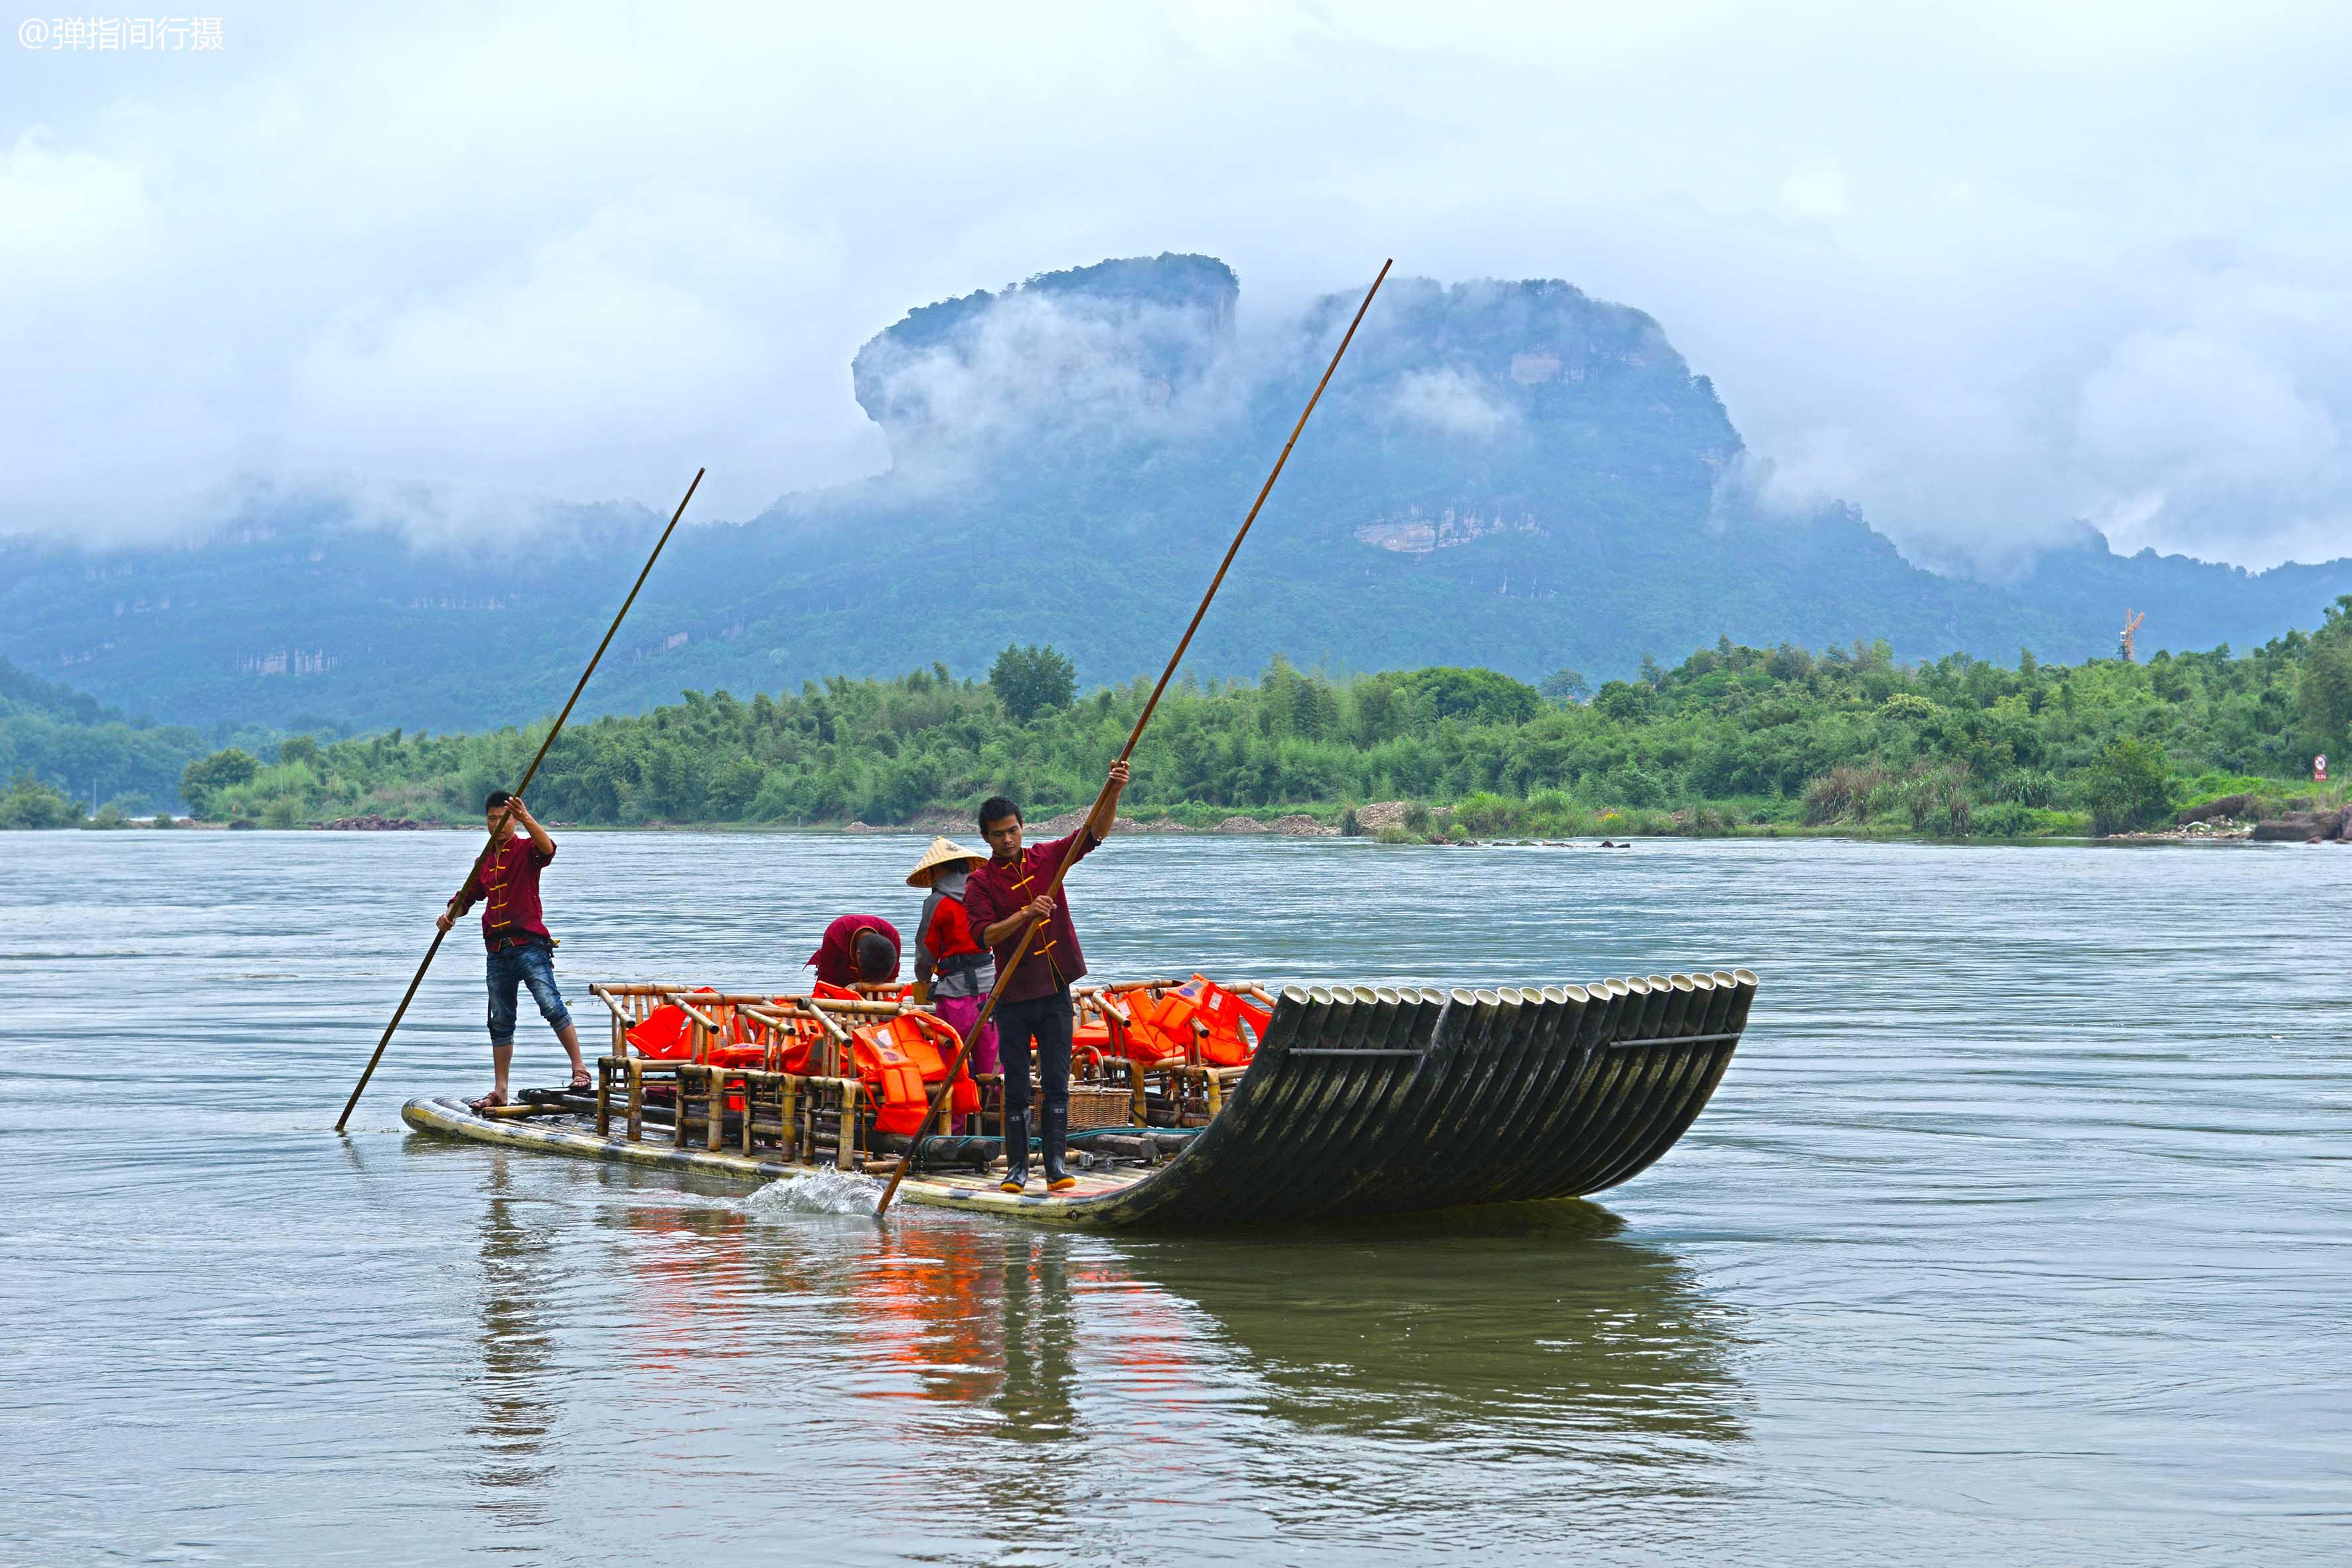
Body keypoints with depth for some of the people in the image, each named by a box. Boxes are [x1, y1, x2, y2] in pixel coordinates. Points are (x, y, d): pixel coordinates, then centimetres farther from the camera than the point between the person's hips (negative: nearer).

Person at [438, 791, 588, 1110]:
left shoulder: (525, 850, -2)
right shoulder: (485, 861, 17)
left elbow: (547, 848, -25)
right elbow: (468, 895, 22)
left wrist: (526, 819, -41)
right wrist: (451, 914, 0)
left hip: (529, 944, -6)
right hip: (497, 950, 6)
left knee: (550, 1004, -21)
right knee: (501, 1022, 9)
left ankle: (579, 1068, -17)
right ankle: (500, 1091, 13)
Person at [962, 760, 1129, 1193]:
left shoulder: (1047, 858, 7)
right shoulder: (980, 882, -1)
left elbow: (1095, 832, -1)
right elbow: (984, 935, -13)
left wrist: (1113, 792, -18)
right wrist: (1024, 915, -27)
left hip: (1055, 993, 2)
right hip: (1013, 997, -2)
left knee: (1056, 1083, 0)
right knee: (1016, 1087, 1)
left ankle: (1055, 1165, 1)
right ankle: (1017, 1167, 8)